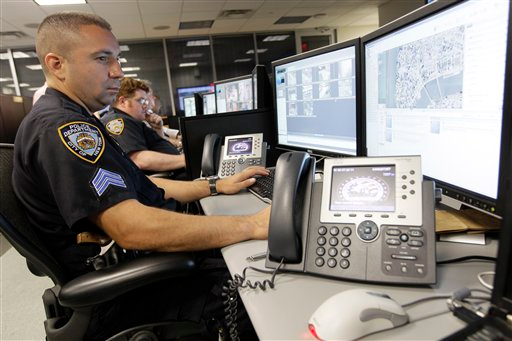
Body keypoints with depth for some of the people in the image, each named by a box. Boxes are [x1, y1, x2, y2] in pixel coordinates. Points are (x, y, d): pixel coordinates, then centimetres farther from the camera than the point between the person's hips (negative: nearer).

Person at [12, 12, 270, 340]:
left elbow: (136, 187, 14)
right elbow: (133, 229, -33)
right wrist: (254, 225, -28)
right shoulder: (60, 127, -23)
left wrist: (216, 186, 7)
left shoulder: (74, 121, 13)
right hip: (124, 298, -9)